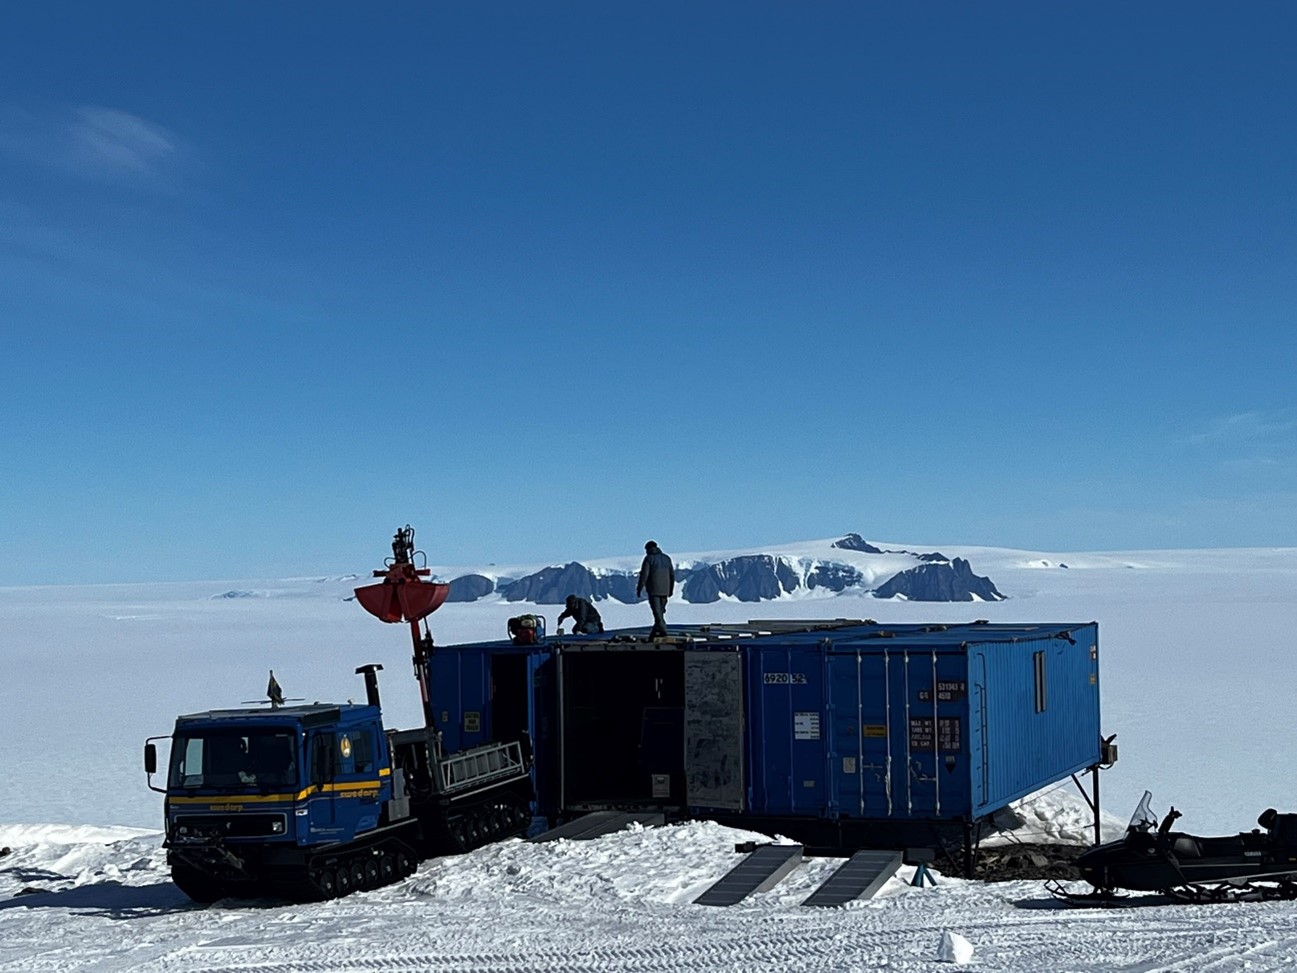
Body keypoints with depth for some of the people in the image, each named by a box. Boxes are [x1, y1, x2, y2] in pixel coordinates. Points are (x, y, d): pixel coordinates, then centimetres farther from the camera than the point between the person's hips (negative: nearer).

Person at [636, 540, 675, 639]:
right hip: (664, 590, 6)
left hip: (653, 590, -6)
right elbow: (672, 575, 14)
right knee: (660, 611, 12)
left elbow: (644, 575, -11)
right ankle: (656, 631, 15)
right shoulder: (666, 558, 13)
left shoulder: (649, 559, -5)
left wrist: (639, 589, -6)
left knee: (657, 611, -7)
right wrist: (671, 589, 21)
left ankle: (662, 630, -18)